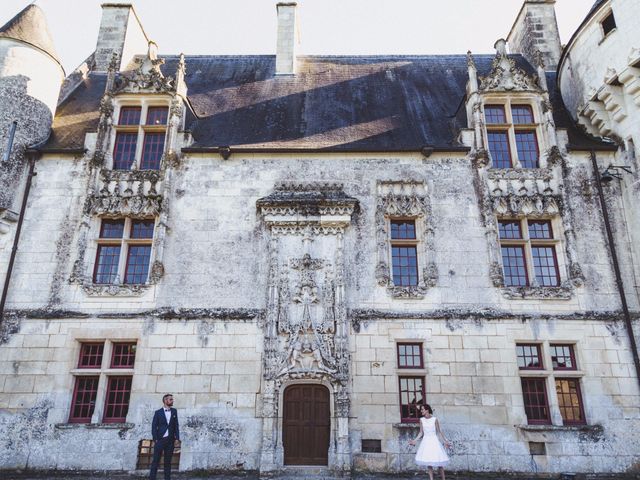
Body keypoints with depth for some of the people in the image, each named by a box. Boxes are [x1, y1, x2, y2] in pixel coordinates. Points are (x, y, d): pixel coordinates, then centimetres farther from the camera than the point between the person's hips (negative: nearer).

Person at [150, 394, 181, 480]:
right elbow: (154, 426, -1)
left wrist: (177, 438, 0)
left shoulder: (174, 411, 11)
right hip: (160, 439, -3)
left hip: (170, 440, 3)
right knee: (156, 460, -3)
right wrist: (155, 439, -9)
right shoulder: (158, 412, 3)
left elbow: (176, 425, 8)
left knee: (168, 461, 5)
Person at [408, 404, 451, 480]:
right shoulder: (421, 420, 0)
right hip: (426, 441, 3)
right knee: (428, 463, 4)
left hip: (434, 441, -3)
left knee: (439, 463, -1)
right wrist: (414, 441, 2)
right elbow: (421, 433, 6)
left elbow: (439, 432, 0)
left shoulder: (434, 419, -9)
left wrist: (445, 441, 1)